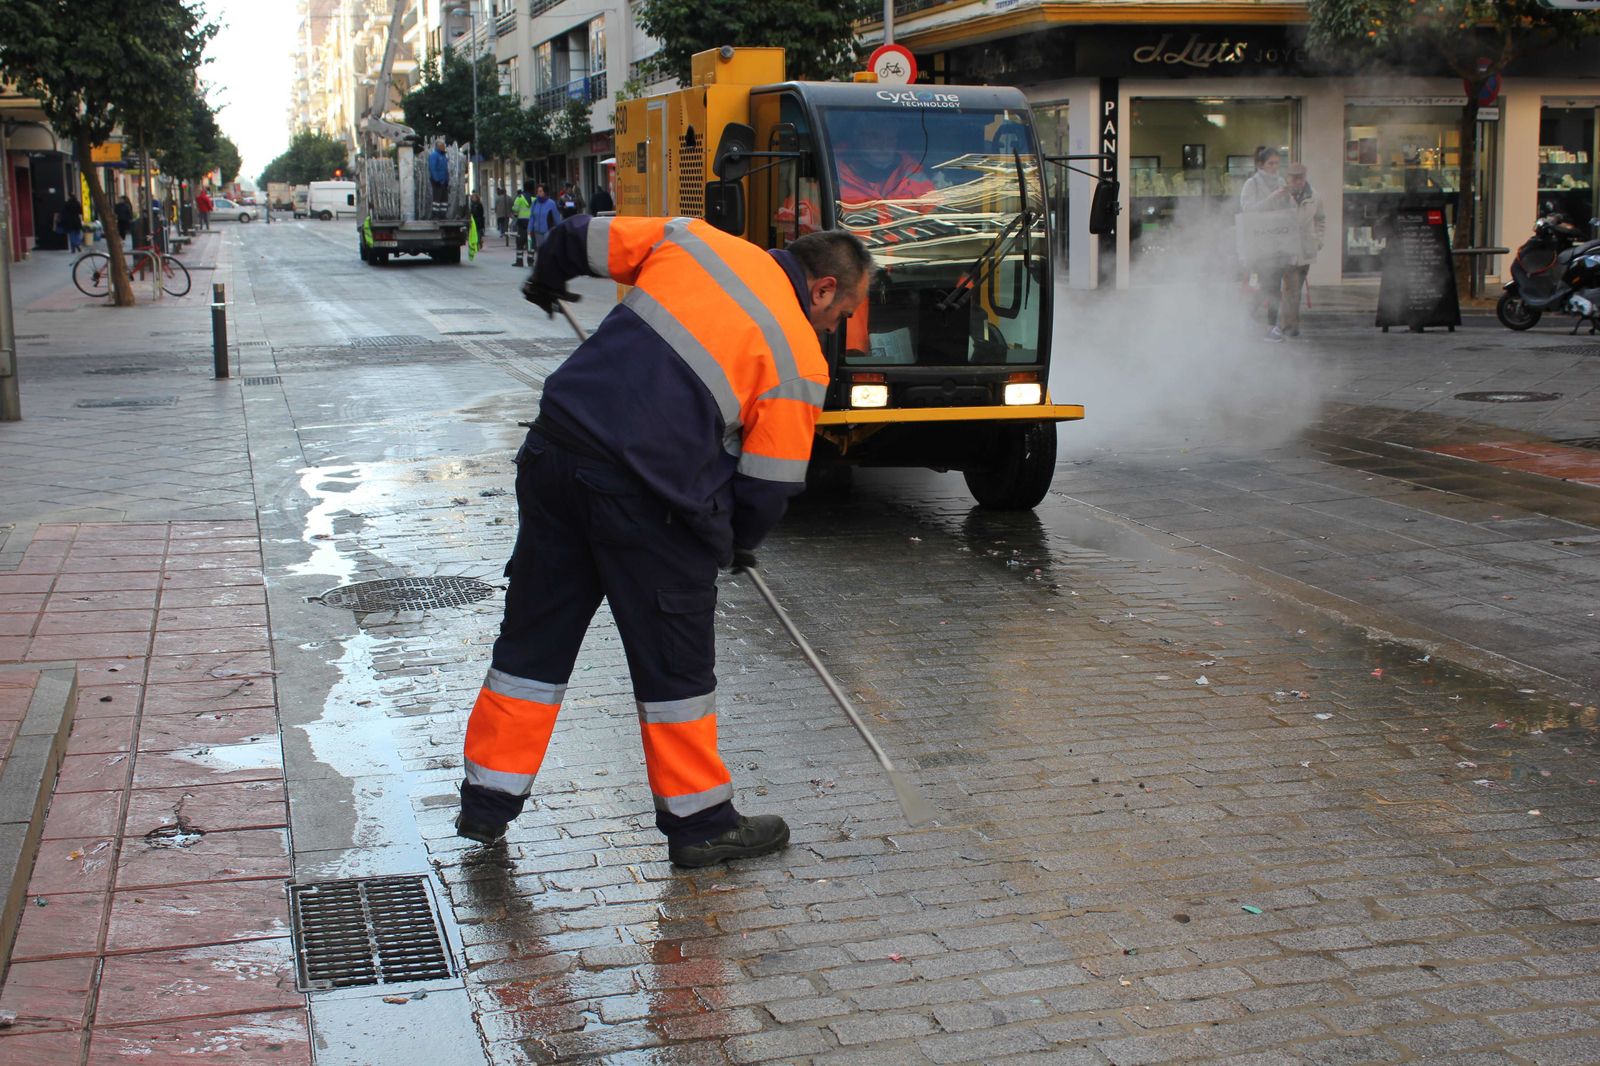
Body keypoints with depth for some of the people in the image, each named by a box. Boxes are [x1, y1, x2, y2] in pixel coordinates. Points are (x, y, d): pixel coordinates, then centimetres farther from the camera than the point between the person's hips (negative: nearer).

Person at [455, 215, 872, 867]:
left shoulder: (697, 240, 10)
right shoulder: (800, 360, -2)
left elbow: (583, 236, 16)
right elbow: (770, 483, -1)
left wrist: (548, 279, 38)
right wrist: (737, 544, 19)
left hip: (553, 453, 6)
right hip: (645, 501, -6)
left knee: (533, 638, 17)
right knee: (675, 665, 10)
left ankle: (487, 802, 28)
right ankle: (701, 823, 24)